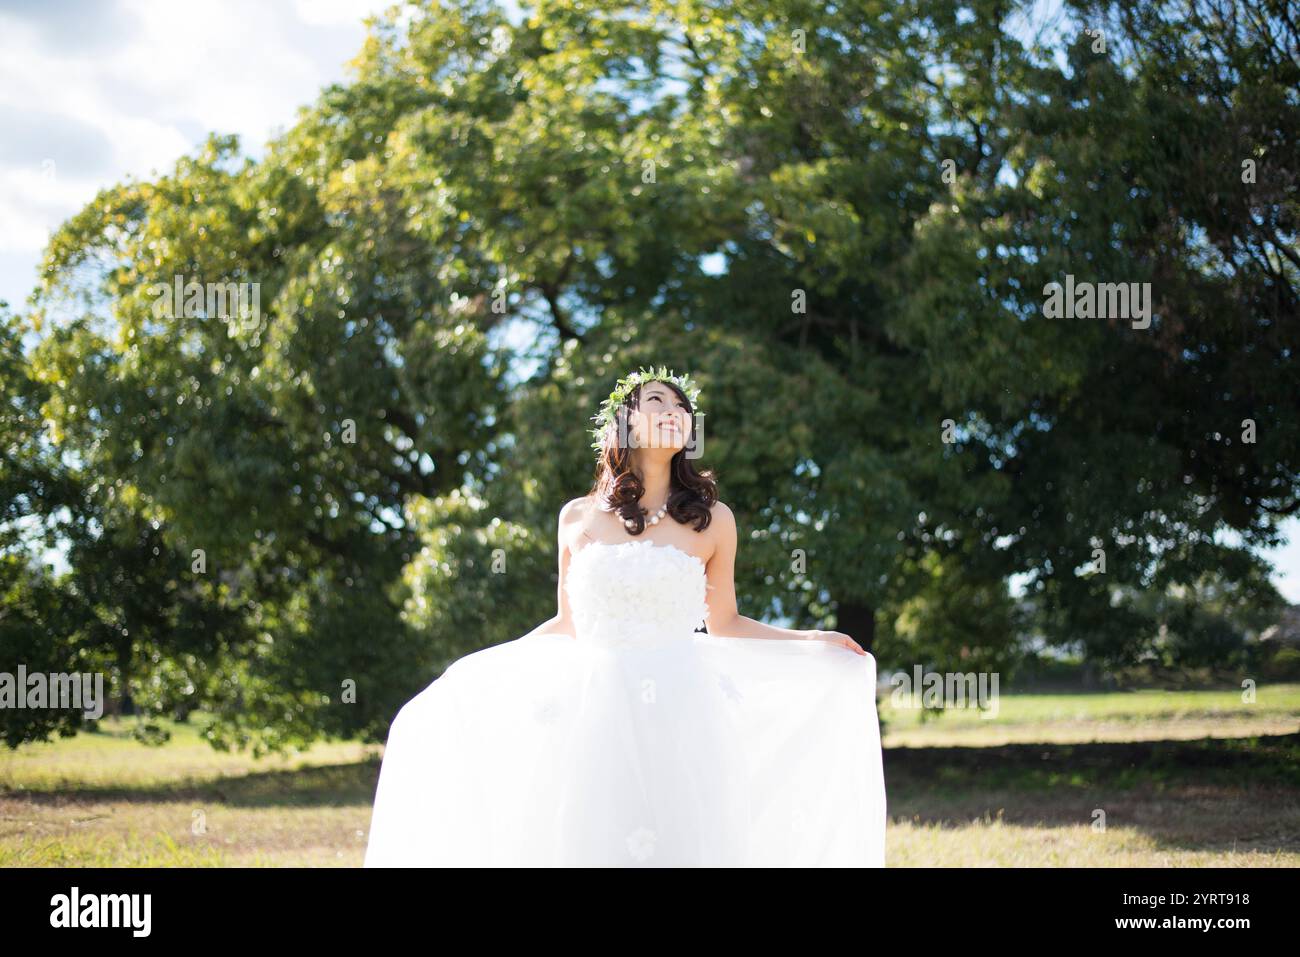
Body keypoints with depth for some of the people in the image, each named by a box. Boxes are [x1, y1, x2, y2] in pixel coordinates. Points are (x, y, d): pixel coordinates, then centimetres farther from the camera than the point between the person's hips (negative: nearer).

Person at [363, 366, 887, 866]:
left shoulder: (712, 520, 7)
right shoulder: (578, 518, 9)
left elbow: (723, 624, 14)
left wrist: (813, 642, 4)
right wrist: (472, 669, 20)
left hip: (681, 716, -1)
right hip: (595, 714, 1)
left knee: (684, 844, -6)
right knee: (590, 845, -2)